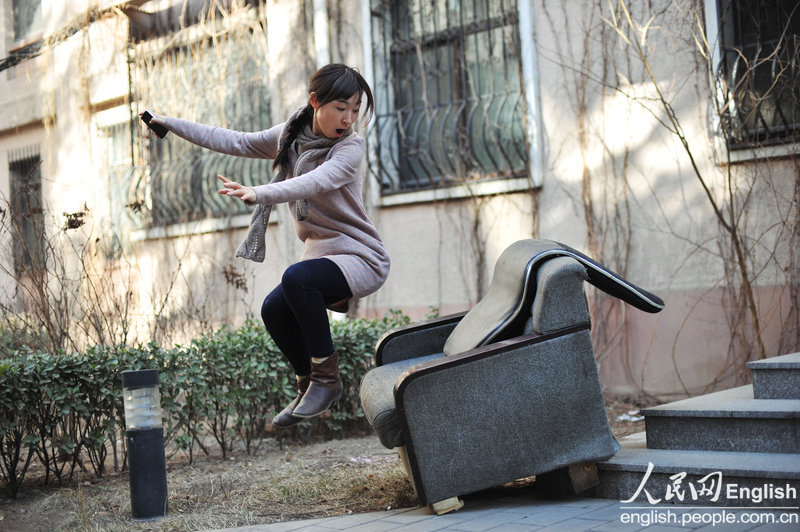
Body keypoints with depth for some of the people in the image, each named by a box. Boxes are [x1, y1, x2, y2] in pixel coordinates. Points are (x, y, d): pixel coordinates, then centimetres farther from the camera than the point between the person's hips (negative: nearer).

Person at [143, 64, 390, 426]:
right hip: (320, 254, 7)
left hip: (361, 258, -6)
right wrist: (169, 124, 14)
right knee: (275, 309, -16)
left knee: (296, 278, -32)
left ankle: (327, 377, -16)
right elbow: (236, 142, 13)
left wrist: (258, 194, -49)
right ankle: (309, 383, 10)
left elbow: (314, 183, -34)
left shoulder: (351, 147, -16)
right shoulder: (289, 136, 5)